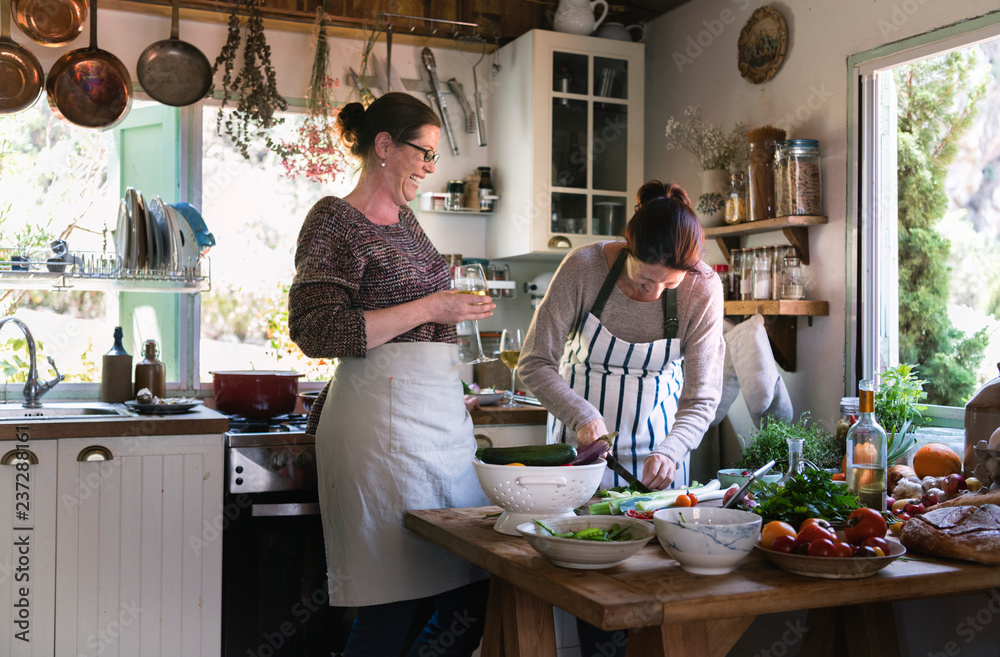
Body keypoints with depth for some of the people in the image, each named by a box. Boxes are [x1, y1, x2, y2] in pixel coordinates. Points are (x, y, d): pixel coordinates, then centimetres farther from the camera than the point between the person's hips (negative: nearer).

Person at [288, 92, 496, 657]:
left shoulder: (404, 218, 20)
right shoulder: (334, 219, -5)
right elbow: (315, 330, -15)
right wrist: (428, 309, -15)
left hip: (444, 413, 8)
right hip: (383, 417, -8)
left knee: (473, 593, 4)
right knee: (393, 610, -5)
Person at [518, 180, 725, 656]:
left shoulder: (702, 288, -19)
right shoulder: (584, 268, -23)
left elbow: (701, 397, -15)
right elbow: (535, 363, -16)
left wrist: (670, 451, -33)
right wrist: (582, 416, -30)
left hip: (658, 436, 1)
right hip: (583, 429, -1)